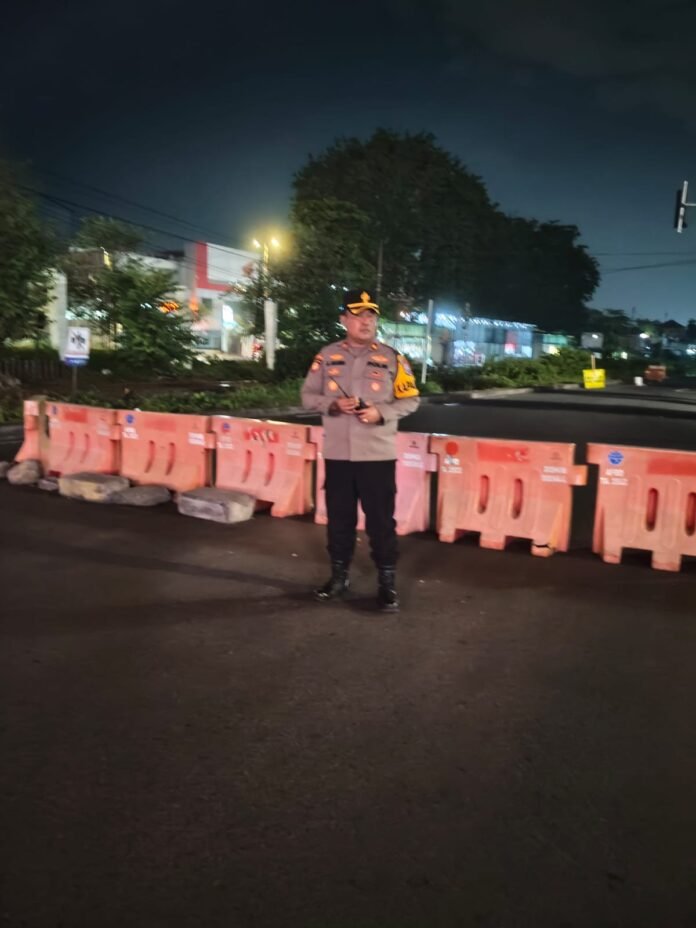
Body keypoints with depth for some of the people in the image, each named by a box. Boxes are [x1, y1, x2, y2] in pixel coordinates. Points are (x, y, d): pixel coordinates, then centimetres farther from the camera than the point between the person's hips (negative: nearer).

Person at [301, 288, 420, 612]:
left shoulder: (392, 358, 0)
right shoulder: (327, 356, 4)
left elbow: (410, 400, 3)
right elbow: (308, 395, 6)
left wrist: (381, 412, -15)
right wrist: (334, 405, -13)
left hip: (378, 454, -2)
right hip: (337, 454, 2)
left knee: (381, 520, 2)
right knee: (339, 518, 12)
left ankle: (387, 583, 14)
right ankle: (338, 576, 28)